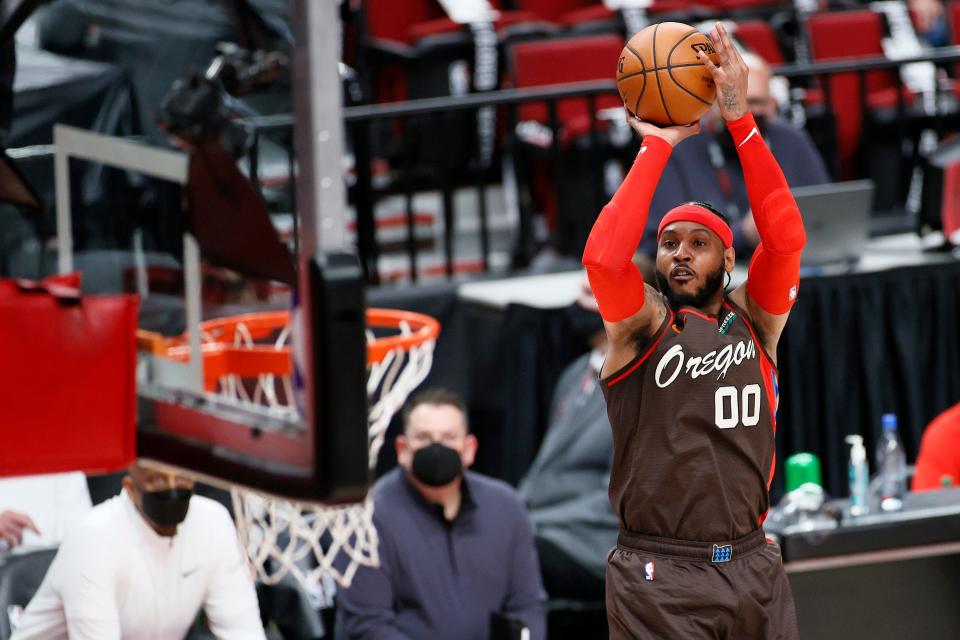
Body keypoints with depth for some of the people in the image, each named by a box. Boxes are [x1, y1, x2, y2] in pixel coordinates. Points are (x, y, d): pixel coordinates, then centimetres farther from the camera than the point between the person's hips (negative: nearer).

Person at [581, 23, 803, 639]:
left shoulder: (755, 320, 8)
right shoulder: (643, 323, 0)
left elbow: (785, 237, -7)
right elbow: (603, 257, -19)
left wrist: (740, 119, -11)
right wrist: (657, 145, -12)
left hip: (755, 567, 3)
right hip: (660, 576, -3)